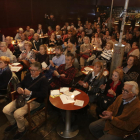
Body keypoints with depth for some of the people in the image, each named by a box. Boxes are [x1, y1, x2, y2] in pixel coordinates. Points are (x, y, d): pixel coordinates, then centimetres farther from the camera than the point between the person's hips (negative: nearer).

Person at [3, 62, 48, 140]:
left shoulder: (43, 80, -12)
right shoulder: (28, 76, 8)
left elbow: (44, 94, -21)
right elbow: (21, 84, 21)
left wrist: (30, 92, -25)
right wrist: (19, 88, -4)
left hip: (34, 101, -7)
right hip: (23, 98, 7)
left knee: (17, 113, -25)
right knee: (6, 110, -4)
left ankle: (21, 130, 7)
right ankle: (13, 123, 27)